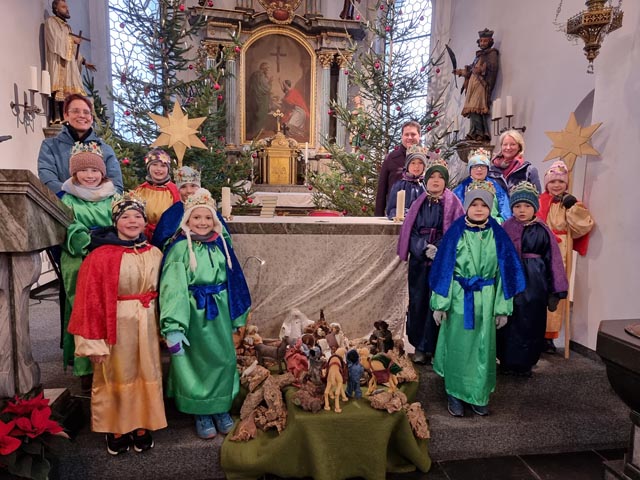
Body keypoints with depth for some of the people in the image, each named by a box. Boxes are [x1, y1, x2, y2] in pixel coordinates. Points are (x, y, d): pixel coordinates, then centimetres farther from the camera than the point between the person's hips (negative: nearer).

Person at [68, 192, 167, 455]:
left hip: (146, 324, 4)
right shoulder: (100, 256, -10)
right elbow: (90, 299, -10)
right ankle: (116, 430, 29)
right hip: (115, 325, -3)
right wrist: (93, 341, -12)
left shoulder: (155, 254, 3)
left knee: (146, 375, 12)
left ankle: (142, 426, 29)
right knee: (116, 377, 10)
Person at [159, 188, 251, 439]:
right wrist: (173, 327, -26)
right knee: (197, 363, 9)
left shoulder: (221, 245, 4)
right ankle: (201, 414, 27)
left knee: (223, 360, 11)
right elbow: (173, 288, -18)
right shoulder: (180, 248, -11)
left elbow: (233, 281, 10)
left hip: (220, 313, 4)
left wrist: (237, 315, 14)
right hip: (194, 315, -4)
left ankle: (221, 408, 30)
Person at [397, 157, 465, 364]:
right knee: (418, 302, 4)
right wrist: (424, 248, -14)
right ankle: (419, 346, 18)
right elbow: (410, 231, 3)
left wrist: (439, 250, -19)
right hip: (419, 260, 3)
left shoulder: (452, 203, 3)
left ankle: (434, 348, 10)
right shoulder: (419, 203, 10)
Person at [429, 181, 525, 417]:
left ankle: (479, 394, 27)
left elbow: (504, 271, 3)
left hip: (486, 299, 2)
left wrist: (503, 306, 1)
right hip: (459, 298, -2)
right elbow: (444, 268, -5)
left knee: (483, 348, 11)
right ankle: (455, 394, 23)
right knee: (458, 346, 7)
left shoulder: (497, 235, 0)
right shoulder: (455, 233, -6)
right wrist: (440, 303, -7)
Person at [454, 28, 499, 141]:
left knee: (476, 107, -21)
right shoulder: (478, 55, 28)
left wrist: (481, 70, -20)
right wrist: (460, 71, 31)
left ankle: (480, 133, -25)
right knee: (472, 108, -3)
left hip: (481, 83, -7)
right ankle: (474, 133, -8)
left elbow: (492, 68, -8)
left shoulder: (492, 53, 6)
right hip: (473, 83, 7)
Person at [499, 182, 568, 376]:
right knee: (510, 323, 6)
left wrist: (555, 292, 0)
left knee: (532, 324, 9)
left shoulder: (543, 231, 0)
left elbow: (553, 260, 2)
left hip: (535, 285, 1)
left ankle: (525, 363, 26)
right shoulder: (506, 228, -2)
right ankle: (507, 361, 22)